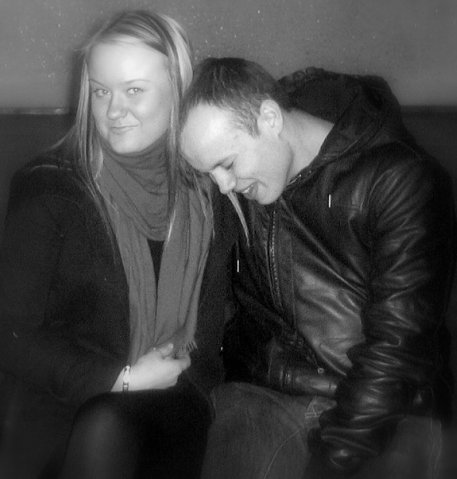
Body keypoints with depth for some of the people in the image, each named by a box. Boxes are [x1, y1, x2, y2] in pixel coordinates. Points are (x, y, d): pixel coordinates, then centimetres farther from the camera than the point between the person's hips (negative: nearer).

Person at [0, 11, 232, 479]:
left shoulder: (206, 191, 2)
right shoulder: (48, 189, -5)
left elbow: (210, 327, 4)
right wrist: (124, 378, -11)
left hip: (170, 401, 1)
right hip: (60, 406, 0)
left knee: (107, 431, -30)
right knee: (102, 432, -31)